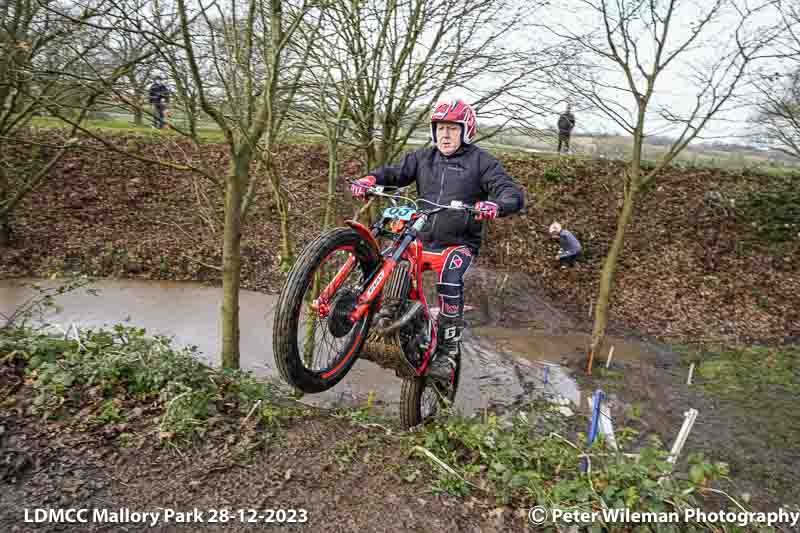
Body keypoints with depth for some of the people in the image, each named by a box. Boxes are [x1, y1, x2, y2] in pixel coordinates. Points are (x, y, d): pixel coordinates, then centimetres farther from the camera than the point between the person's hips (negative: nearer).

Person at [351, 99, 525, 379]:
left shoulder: (481, 161, -1)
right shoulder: (423, 157, 11)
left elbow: (513, 193, -10)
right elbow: (395, 172, 5)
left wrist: (496, 206, -34)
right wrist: (370, 179, -17)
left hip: (459, 243, -4)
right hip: (422, 240, 4)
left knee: (450, 282, -31)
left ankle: (447, 352, -15)